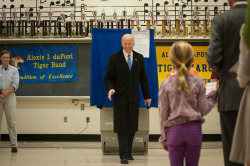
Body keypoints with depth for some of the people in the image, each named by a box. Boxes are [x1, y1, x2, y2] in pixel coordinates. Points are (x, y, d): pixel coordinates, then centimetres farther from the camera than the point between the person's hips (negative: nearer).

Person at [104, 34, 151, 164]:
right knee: (122, 127, -2)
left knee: (132, 127, 7)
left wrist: (147, 96, 12)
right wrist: (110, 89, -21)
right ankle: (123, 155, 1)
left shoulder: (139, 58, 8)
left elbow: (143, 78, 12)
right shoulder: (114, 58, -2)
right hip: (120, 98, -3)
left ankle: (128, 152, 19)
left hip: (134, 98, 3)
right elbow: (108, 77, -1)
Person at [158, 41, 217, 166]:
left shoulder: (166, 84, -3)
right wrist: (213, 96, 17)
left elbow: (163, 114, 1)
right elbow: (202, 110, 0)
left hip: (174, 129, 0)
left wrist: (164, 138, 11)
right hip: (194, 128, 0)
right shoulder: (198, 82, -4)